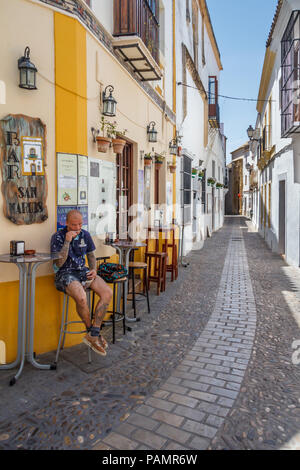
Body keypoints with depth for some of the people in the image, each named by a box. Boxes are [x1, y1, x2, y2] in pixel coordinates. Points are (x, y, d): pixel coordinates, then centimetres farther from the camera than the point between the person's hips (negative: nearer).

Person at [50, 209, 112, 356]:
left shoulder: (85, 235, 8)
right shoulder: (58, 237, -8)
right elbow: (58, 264, -16)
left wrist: (93, 269, 1)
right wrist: (67, 241, -22)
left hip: (83, 271, 6)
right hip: (65, 274, -5)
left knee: (107, 293, -18)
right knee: (81, 297, -35)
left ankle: (93, 335, -13)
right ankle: (92, 331, -7)